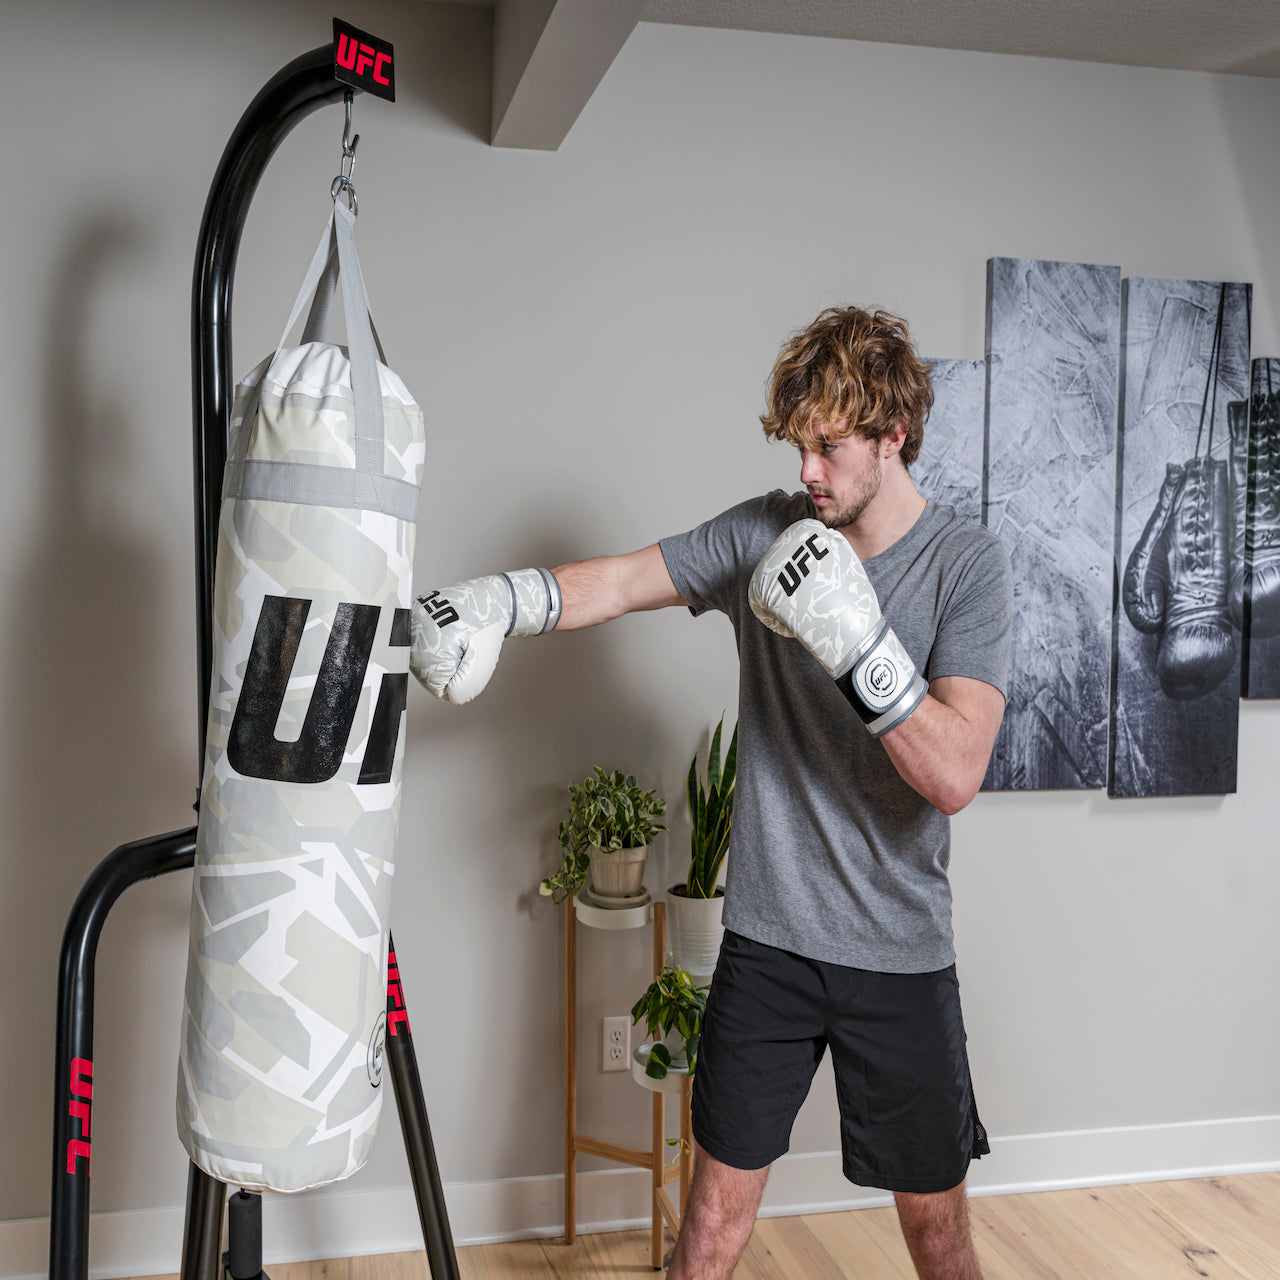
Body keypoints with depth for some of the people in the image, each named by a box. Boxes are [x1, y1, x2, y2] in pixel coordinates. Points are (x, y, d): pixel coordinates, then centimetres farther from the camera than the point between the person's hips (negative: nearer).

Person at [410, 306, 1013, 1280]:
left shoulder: (969, 565, -10)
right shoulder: (768, 533, 0)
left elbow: (954, 777, -19)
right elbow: (620, 582, -5)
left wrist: (858, 641, -30)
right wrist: (497, 600, -22)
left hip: (900, 954, -1)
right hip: (766, 941, 2)